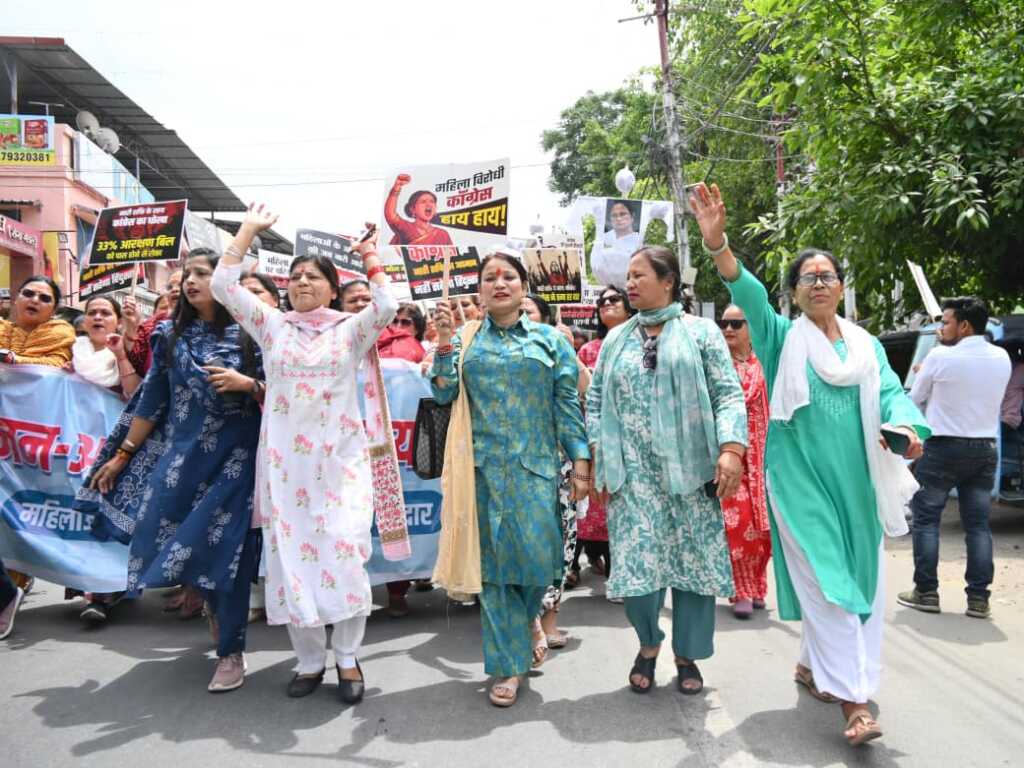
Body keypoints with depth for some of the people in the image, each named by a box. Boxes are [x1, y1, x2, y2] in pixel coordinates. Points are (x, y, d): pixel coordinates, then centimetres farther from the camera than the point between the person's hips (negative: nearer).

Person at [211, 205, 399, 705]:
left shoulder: (350, 331, 5)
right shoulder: (273, 326, 10)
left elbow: (387, 307, -14)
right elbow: (223, 286, 4)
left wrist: (369, 254, -4)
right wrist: (248, 230, 8)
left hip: (339, 460, -2)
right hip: (285, 462, 2)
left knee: (345, 555, -8)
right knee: (289, 557, 3)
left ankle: (347, 658, 10)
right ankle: (310, 660, 18)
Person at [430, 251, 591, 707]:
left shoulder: (549, 340, 8)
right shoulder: (465, 339, 11)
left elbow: (568, 404, 5)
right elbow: (443, 393, 3)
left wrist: (581, 462, -1)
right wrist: (444, 343, -7)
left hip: (535, 465, 0)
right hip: (484, 467, 1)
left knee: (537, 556, -3)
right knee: (493, 564, 2)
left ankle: (527, 616, 32)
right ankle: (509, 664, 13)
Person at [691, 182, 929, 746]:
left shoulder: (866, 345, 12)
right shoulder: (783, 337, 0)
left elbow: (892, 392, 0)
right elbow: (748, 296, -17)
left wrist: (905, 427, -24)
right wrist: (718, 244, -35)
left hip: (855, 477, 5)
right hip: (801, 476, -5)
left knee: (859, 582, 10)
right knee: (826, 583, -8)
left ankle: (813, 665, 30)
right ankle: (854, 700, -5)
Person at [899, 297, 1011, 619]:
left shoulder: (940, 357, -13)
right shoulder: (1002, 358, 3)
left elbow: (915, 399, 0)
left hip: (943, 448, -5)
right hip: (985, 449, 5)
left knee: (926, 519, 6)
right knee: (978, 524, 8)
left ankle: (926, 592, 7)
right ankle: (978, 597, 8)